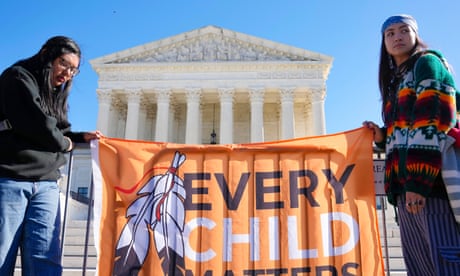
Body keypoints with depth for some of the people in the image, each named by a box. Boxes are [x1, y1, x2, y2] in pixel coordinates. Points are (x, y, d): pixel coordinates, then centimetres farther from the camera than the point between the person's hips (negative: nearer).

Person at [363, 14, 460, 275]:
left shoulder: (427, 63, 4)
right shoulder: (397, 82, 27)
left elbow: (434, 122, -11)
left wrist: (419, 181, -19)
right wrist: (382, 137, 8)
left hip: (433, 183, -8)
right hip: (407, 187, 8)